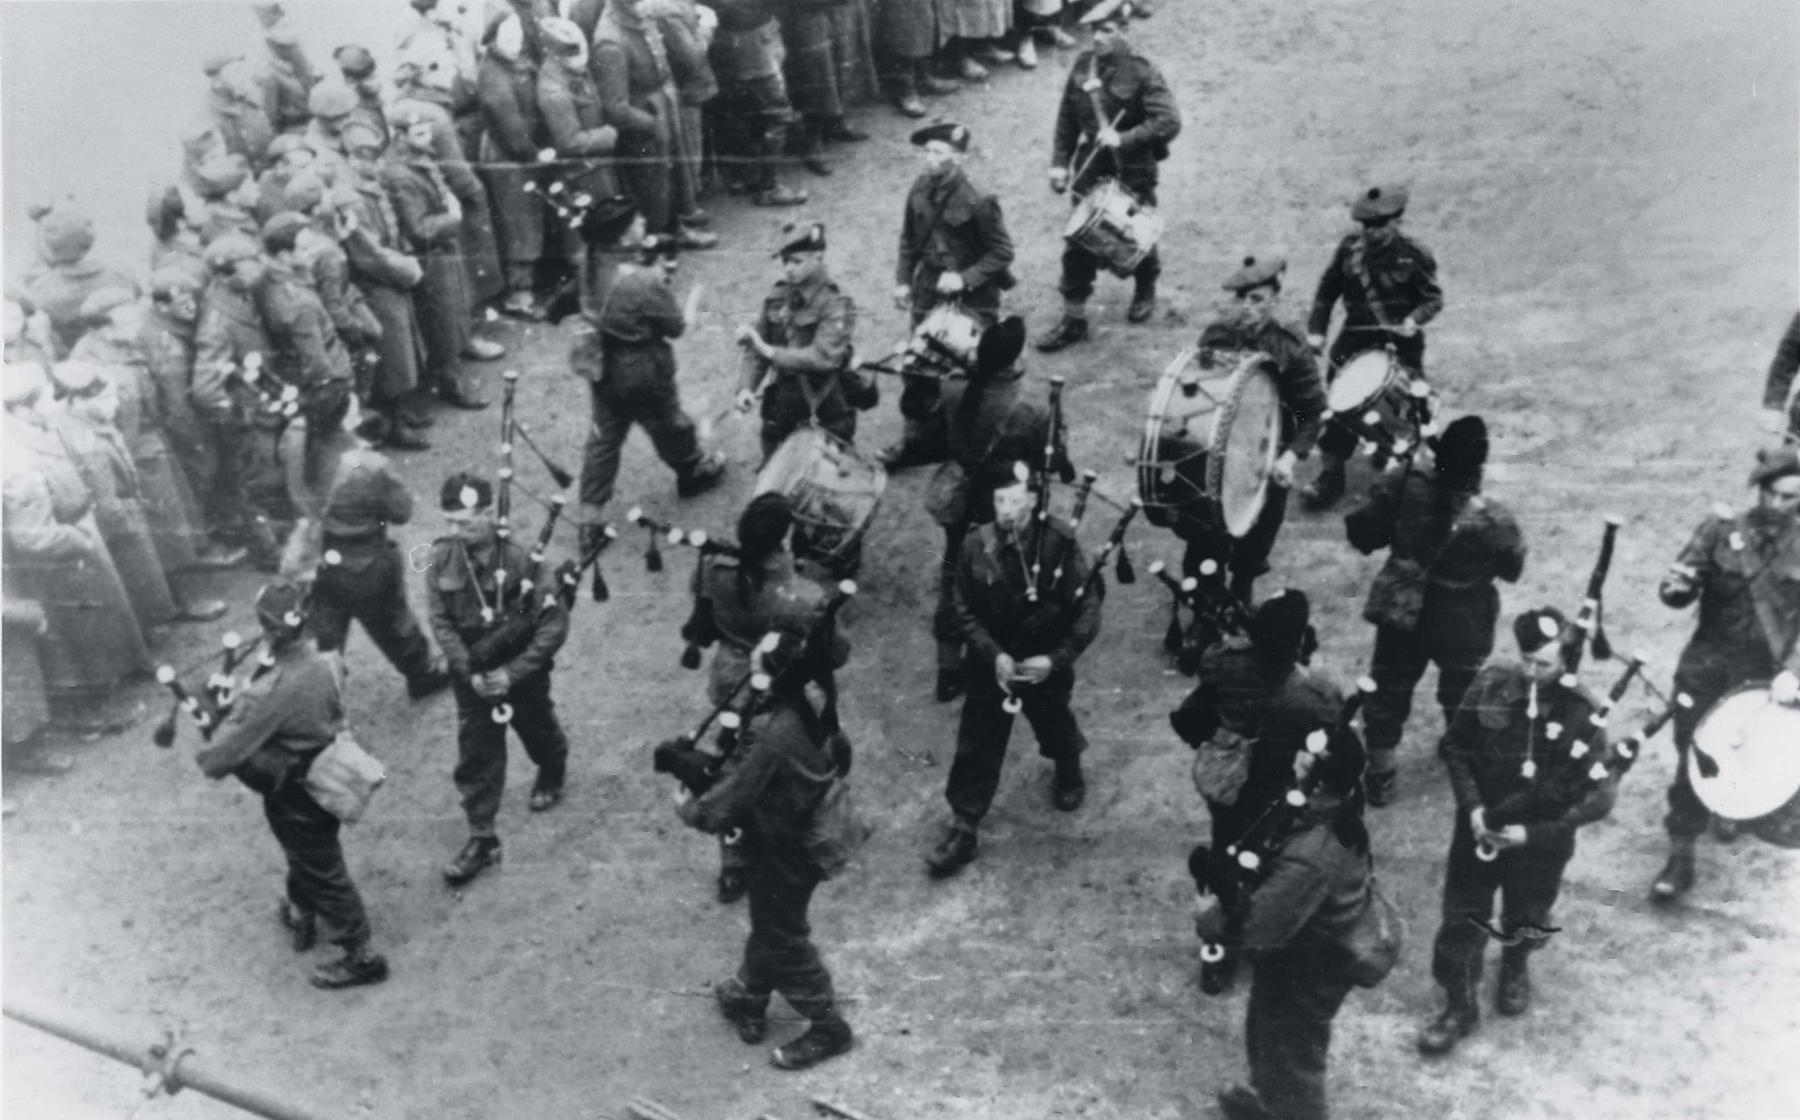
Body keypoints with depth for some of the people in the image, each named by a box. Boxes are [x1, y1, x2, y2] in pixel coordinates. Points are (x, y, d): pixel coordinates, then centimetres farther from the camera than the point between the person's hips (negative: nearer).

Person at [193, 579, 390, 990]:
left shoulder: (271, 692, -33)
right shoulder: (328, 665, -14)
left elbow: (231, 746, -25)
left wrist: (205, 760, -2)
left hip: (294, 798, -7)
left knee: (323, 871, 10)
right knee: (307, 856, 30)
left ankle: (361, 956, 21)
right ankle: (302, 917, 53)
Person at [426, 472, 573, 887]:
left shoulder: (520, 560, -27)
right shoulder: (441, 559, -16)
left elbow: (554, 625, -25)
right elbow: (441, 622, -10)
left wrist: (513, 673, -27)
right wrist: (469, 672, -19)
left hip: (522, 671, -2)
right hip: (471, 674, 2)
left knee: (538, 734, 24)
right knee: (475, 757, 6)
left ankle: (552, 775, 57)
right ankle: (482, 840, 18)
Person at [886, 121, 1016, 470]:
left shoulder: (976, 202, -20)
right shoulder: (920, 190, -3)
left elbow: (1002, 251, -14)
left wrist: (965, 278, -21)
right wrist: (903, 279, 5)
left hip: (972, 299, -5)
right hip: (928, 293, 5)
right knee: (919, 366, 9)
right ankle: (916, 436, 21)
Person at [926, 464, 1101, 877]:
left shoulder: (1060, 543, -22)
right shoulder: (976, 547, -17)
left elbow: (1087, 610, -17)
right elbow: (964, 611, -9)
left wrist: (1055, 659, -24)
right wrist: (994, 655, -20)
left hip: (1046, 665, 0)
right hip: (991, 664, 0)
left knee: (1055, 728, 25)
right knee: (977, 745, 4)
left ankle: (1069, 773, 59)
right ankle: (963, 830, 16)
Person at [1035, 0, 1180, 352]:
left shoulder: (1142, 73, -16)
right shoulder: (1083, 65, -2)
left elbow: (1170, 122, -23)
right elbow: (1067, 117, 7)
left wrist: (1124, 139, -30)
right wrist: (1059, 161, 3)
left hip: (1133, 174, -4)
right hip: (1090, 171, 4)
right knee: (1077, 243, 1)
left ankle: (1145, 290, 45)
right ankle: (1074, 318, 9)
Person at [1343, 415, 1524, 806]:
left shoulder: (1405, 485, -25)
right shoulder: (1494, 522, -30)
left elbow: (1359, 531, -14)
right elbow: (1512, 570, -12)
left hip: (1400, 613, 2)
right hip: (1461, 627, -1)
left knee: (1389, 689, 21)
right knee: (1460, 694, 26)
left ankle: (1380, 772, 30)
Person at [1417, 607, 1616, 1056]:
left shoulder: (1581, 712, -21)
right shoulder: (1491, 683, -15)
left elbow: (1600, 796, -18)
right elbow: (1454, 745, -2)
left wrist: (1532, 833, -22)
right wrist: (1472, 807, -14)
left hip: (1541, 842, -1)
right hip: (1479, 827, 1)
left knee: (1525, 924, 21)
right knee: (1462, 920, 7)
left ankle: (1515, 966, 56)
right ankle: (1459, 1007, 29)